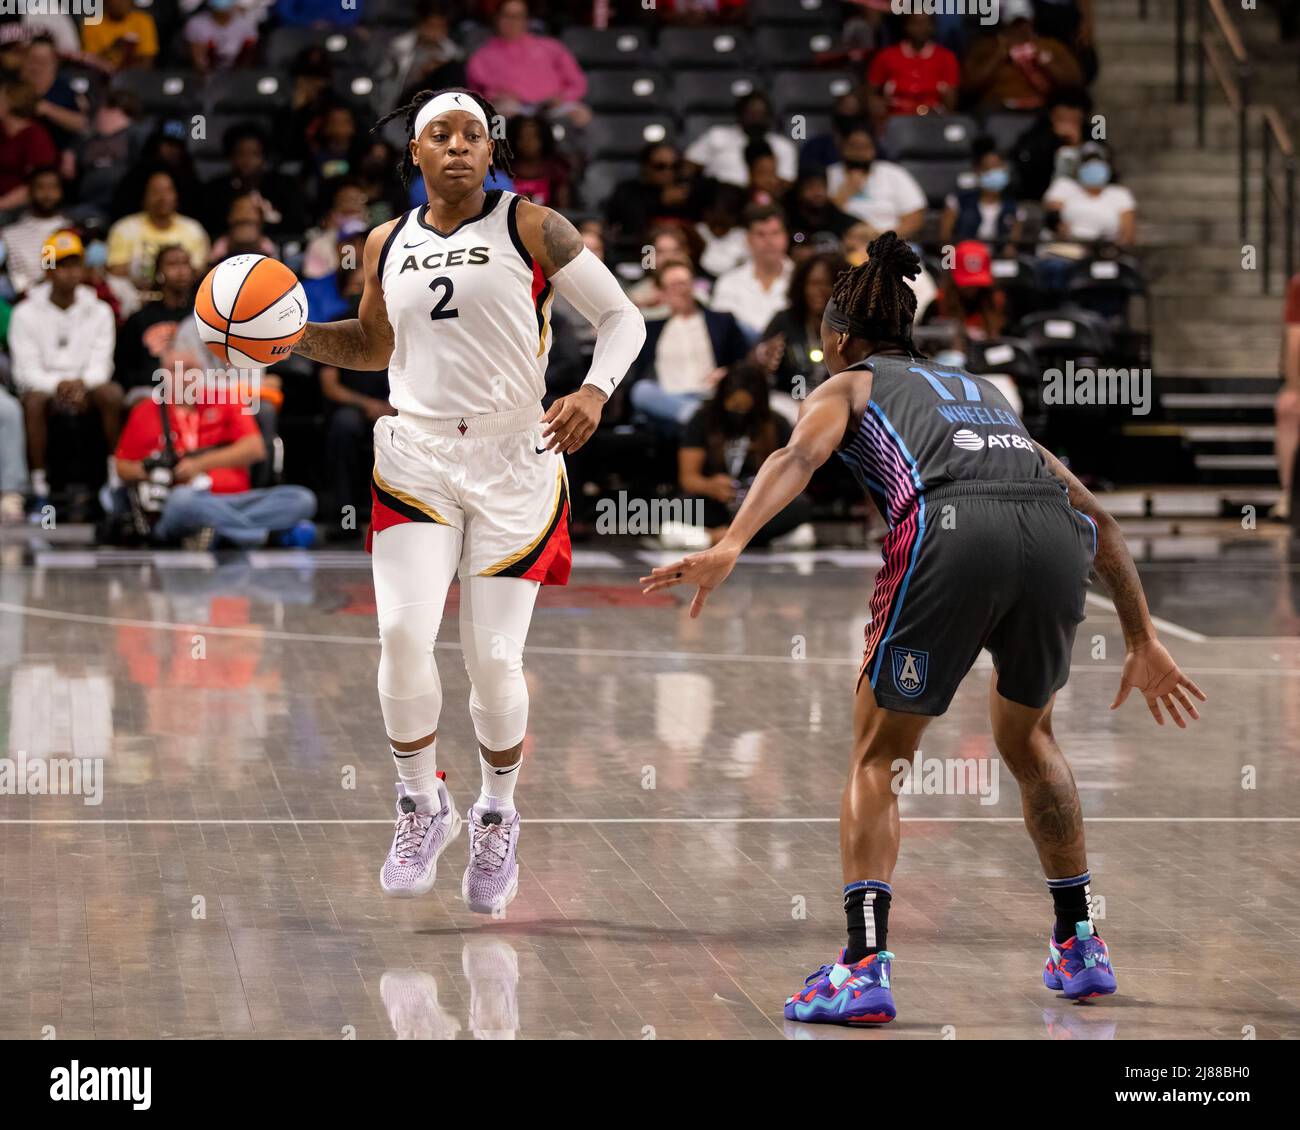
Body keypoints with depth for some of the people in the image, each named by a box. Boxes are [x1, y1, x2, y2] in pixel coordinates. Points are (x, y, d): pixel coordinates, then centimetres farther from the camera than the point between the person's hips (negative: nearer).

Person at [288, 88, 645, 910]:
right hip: (416, 458, 2)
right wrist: (290, 335, 8)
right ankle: (424, 806, 6)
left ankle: (499, 818, 23)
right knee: (403, 636, -15)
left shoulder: (533, 229, -3)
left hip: (515, 461, -2)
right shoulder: (388, 246, 8)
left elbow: (623, 319, -2)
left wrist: (595, 392, -20)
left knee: (494, 659, -2)